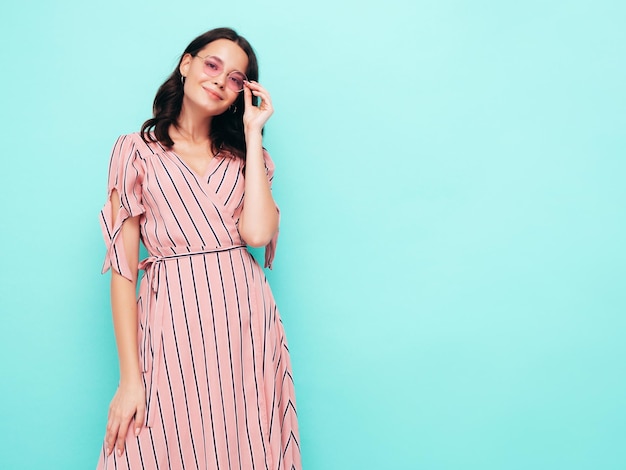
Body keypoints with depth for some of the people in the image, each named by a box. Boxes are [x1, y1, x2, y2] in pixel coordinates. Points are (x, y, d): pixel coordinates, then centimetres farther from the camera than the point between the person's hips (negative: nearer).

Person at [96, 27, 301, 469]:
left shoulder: (243, 154, 14)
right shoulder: (137, 150, 5)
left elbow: (257, 232, -7)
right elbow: (122, 267, -1)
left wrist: (252, 132, -1)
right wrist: (129, 376, -8)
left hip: (246, 320, 3)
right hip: (172, 322, -2)